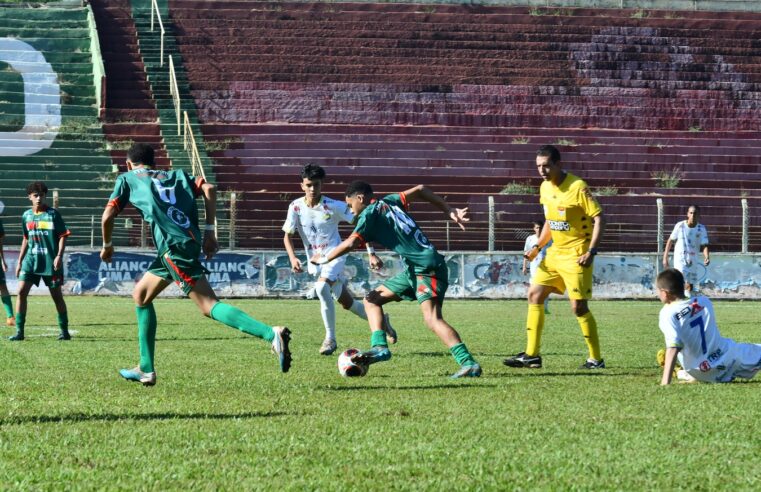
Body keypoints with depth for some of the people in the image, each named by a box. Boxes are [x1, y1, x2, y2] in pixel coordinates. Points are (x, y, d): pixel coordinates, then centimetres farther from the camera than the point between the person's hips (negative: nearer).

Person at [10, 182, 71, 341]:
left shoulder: (53, 214, -4)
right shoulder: (26, 216, 8)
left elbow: (63, 236, -5)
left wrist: (59, 256, -16)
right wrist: (19, 261, 16)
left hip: (51, 262, -4)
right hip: (31, 260, 4)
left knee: (57, 295, 3)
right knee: (21, 291, -9)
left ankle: (64, 331, 15)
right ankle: (19, 331, -5)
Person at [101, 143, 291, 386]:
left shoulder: (127, 178, 18)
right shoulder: (176, 175, 28)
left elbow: (107, 217, 13)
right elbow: (208, 189, 11)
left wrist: (107, 245, 32)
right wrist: (209, 231, 10)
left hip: (172, 245, -7)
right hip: (190, 241, 7)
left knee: (209, 306, -14)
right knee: (141, 295, 21)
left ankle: (272, 334, -33)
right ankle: (146, 370, 21)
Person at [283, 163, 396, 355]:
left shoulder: (333, 206, -14)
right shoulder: (296, 207, -6)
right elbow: (287, 236, 0)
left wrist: (371, 253, -14)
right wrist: (293, 258, -18)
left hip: (334, 256, -4)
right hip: (315, 261, 4)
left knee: (321, 287, -32)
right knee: (347, 303, 12)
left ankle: (330, 338, -21)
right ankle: (380, 320, 38)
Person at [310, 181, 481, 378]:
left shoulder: (370, 214, -6)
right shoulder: (389, 202, 18)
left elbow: (350, 244, -15)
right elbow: (419, 190, 21)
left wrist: (324, 259, -1)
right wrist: (450, 211, 20)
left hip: (427, 269, -9)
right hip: (414, 271, 9)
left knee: (432, 319, -24)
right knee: (372, 299, 13)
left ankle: (469, 364, -32)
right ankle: (379, 346, 0)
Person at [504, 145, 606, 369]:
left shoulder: (578, 187, -17)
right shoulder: (545, 188, 6)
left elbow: (599, 219, -16)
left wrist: (591, 252, -23)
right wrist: (537, 246, 9)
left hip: (576, 255, -8)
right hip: (555, 253, 8)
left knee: (579, 306, -10)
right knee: (534, 294, 5)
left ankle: (596, 359, 2)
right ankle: (531, 355, 10)